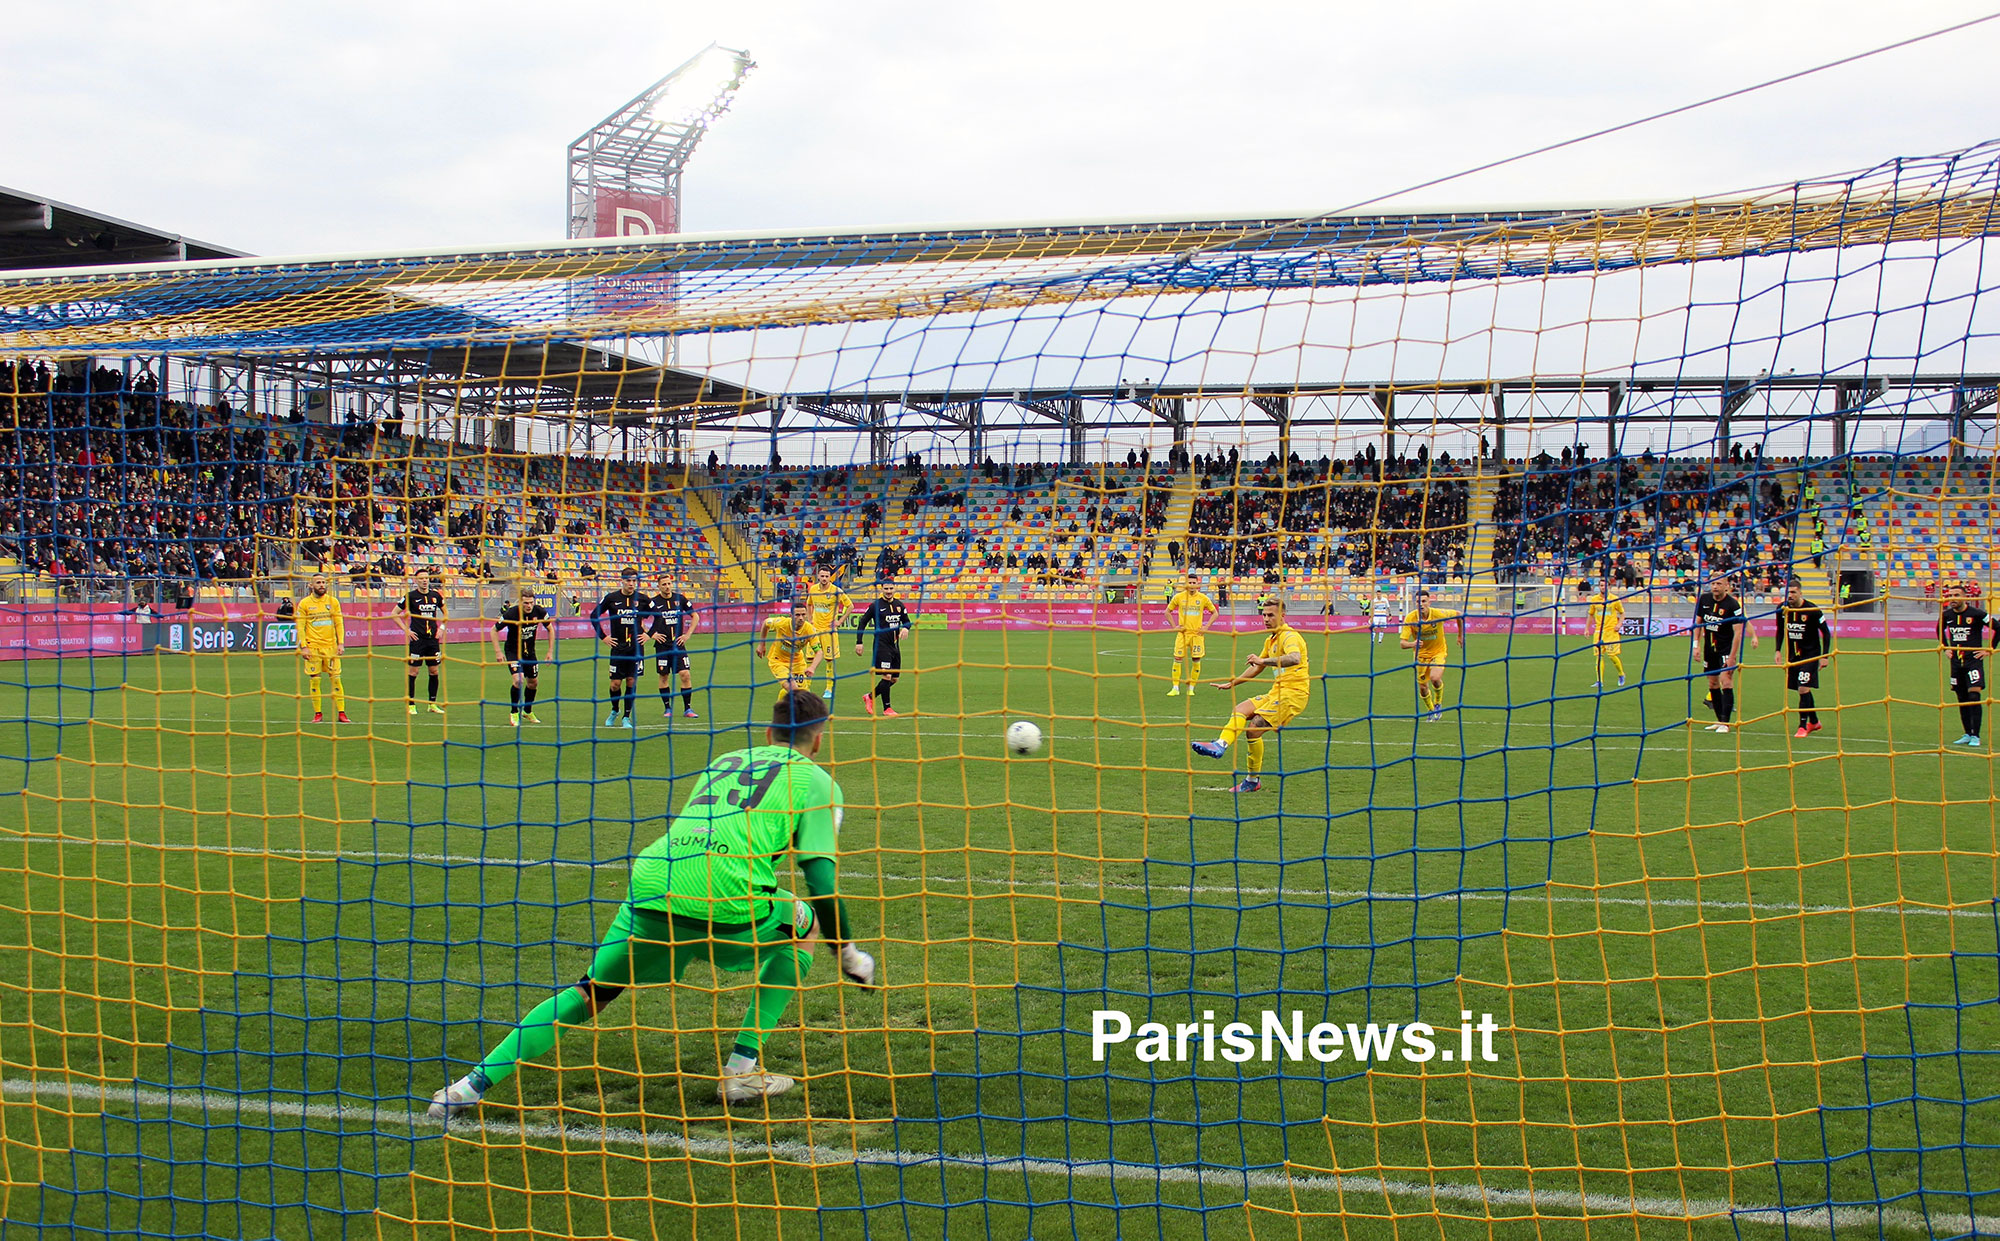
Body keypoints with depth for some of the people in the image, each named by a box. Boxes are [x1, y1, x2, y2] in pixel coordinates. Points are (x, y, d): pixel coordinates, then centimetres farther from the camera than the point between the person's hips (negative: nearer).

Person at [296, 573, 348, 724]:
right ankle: (317, 714, 8)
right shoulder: (304, 603, 3)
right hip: (313, 647, -1)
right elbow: (300, 627, 2)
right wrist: (303, 646, -6)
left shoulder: (333, 602, 8)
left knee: (336, 679, -2)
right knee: (314, 680, -1)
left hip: (331, 646, 1)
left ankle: (341, 713, 1)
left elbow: (339, 623, 9)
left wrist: (341, 643, 0)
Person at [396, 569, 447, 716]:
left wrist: (441, 628, 8)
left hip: (433, 638, 4)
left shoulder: (436, 595, 7)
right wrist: (406, 630, -6)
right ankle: (410, 704, 4)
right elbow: (395, 614, 1)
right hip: (417, 639, -4)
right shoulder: (410, 596, -4)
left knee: (434, 671, 6)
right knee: (413, 671, -3)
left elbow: (445, 613, 22)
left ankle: (433, 704, 15)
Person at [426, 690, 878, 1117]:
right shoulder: (815, 779, 14)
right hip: (728, 902, -4)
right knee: (806, 923, 25)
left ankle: (477, 1081, 10)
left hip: (650, 890, 4)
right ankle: (742, 1071, 18)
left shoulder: (722, 762, 30)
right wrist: (846, 953, 16)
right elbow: (820, 878, 4)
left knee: (590, 992, 20)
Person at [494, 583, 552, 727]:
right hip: (512, 650, -4)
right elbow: (494, 630, -11)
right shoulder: (511, 613, -25)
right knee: (518, 679, -22)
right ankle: (513, 713, -4)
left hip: (529, 651, 4)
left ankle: (528, 711, 36)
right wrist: (498, 652, -16)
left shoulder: (539, 611, -16)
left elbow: (550, 629, 2)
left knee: (533, 682, 12)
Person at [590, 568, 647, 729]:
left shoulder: (642, 599, 0)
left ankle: (626, 716, 11)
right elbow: (594, 615, 8)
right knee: (615, 683, 0)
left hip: (636, 648, 0)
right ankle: (615, 711, 26)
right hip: (618, 647, 0)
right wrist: (603, 636, 3)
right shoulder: (611, 598, -2)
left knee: (631, 682, 0)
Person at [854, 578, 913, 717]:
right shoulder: (876, 605, -6)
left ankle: (870, 696, 26)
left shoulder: (899, 605, 9)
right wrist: (859, 642, -5)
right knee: (887, 676, -12)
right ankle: (887, 708, -1)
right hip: (881, 645, -6)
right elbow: (862, 623, 0)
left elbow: (906, 621, 18)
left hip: (895, 645, 6)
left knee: (895, 678, 9)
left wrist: (905, 628, -6)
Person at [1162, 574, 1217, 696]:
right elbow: (1167, 611, 12)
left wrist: (1206, 627, 0)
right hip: (1182, 633, 0)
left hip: (1197, 633, 0)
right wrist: (1174, 626, 2)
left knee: (1196, 661, -1)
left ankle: (1191, 688, 10)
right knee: (1177, 659, -6)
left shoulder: (1203, 598, 0)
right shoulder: (1179, 597, 1)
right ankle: (1175, 688, 1)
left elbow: (1214, 613, 11)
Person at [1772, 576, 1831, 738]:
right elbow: (1780, 630, 15)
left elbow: (1826, 632, -7)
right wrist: (1778, 650, 4)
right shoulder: (1782, 609, -2)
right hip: (1793, 655, 5)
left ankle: (1803, 726, -9)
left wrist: (1825, 656, -11)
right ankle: (1814, 721, 30)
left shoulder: (1812, 610, -15)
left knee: (1803, 688, -14)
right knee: (1803, 690, 12)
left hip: (1810, 655, -5)